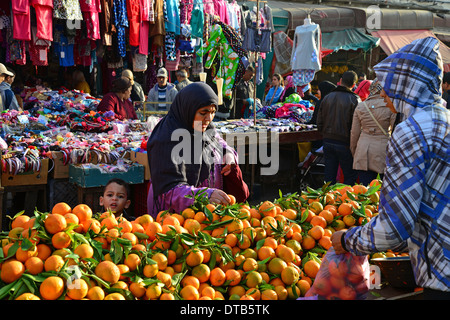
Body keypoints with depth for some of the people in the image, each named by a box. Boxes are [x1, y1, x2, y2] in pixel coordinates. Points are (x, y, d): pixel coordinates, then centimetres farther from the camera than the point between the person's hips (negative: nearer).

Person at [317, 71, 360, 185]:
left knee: (329, 175, 11)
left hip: (327, 141, 5)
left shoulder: (327, 98, 6)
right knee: (350, 176, 4)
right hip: (344, 143, -5)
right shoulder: (354, 100, -10)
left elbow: (319, 123, 9)